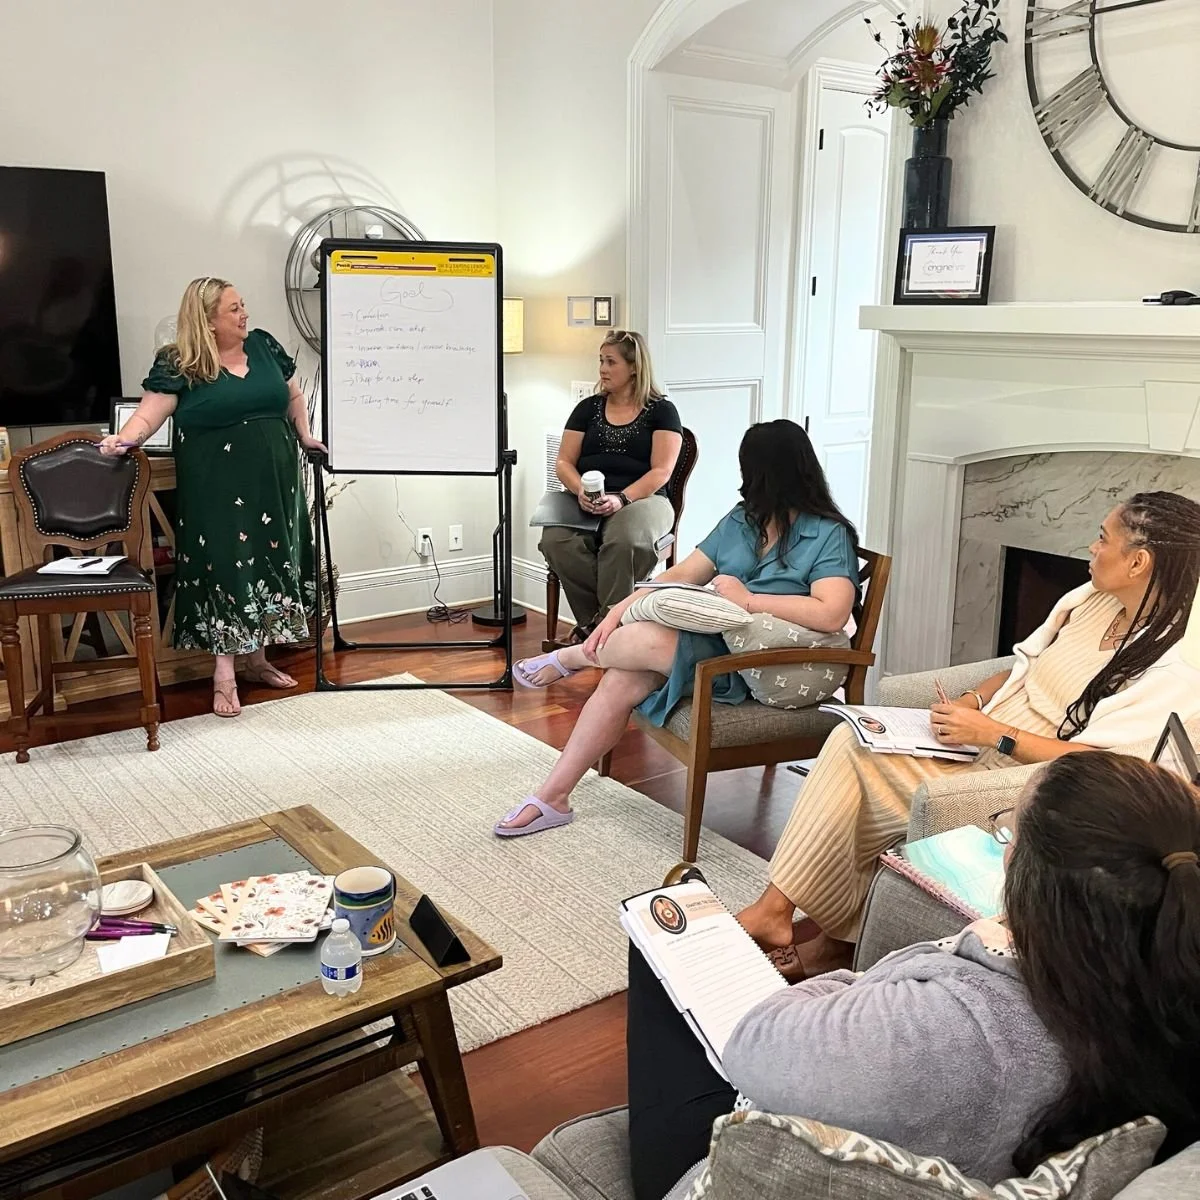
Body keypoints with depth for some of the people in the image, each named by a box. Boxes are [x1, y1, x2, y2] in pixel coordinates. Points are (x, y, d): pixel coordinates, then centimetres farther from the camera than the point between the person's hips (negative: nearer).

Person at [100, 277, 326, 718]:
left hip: (273, 482, 5)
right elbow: (149, 413, -12)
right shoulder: (178, 365, -5)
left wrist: (306, 437, 14)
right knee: (226, 569, -5)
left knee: (269, 566, 9)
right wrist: (124, 439, -30)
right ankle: (224, 673, 2)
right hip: (217, 489, -5)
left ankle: (257, 659, 23)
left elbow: (293, 395, 21)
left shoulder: (263, 345, 9)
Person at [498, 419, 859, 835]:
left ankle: (570, 657, 4)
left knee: (651, 640, -30)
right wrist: (616, 613, -2)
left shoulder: (829, 536, -8)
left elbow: (832, 615, -24)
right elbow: (681, 575, 10)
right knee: (621, 679, -19)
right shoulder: (740, 521, 13)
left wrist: (748, 599, -20)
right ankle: (552, 797, -6)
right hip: (715, 643, 7)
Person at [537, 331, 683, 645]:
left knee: (624, 541, -39)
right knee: (556, 541, -31)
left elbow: (661, 471, -3)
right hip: (587, 502, 3)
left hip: (641, 499, -3)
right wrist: (581, 492, -10)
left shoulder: (661, 411, 8)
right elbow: (563, 463, 12)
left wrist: (621, 499, -19)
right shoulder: (588, 408, 18)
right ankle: (598, 622, -22)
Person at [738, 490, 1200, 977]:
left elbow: (1098, 761, -21)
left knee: (851, 753, -19)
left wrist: (994, 734, -22)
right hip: (983, 739, 8)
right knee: (850, 738, -14)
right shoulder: (1090, 599, 8)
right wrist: (972, 700, -3)